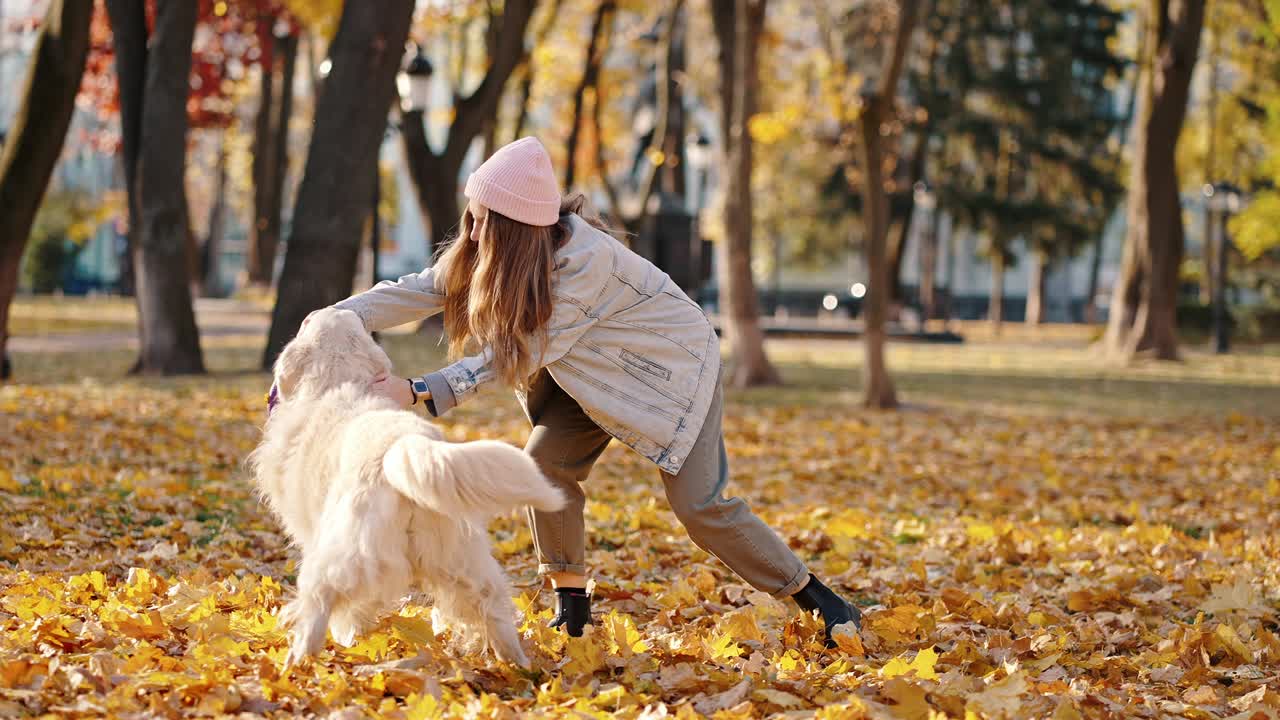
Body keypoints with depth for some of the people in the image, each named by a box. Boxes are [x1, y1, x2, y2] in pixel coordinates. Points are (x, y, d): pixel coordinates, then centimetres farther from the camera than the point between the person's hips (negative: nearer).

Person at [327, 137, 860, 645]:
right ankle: (571, 608, 1)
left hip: (672, 365, -7)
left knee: (699, 502, -13)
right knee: (545, 465, -10)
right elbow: (420, 290, -16)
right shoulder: (495, 254, -14)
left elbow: (518, 353, -35)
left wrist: (417, 392, -38)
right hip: (600, 373, 7)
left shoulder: (585, 260, -36)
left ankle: (817, 601, -1)